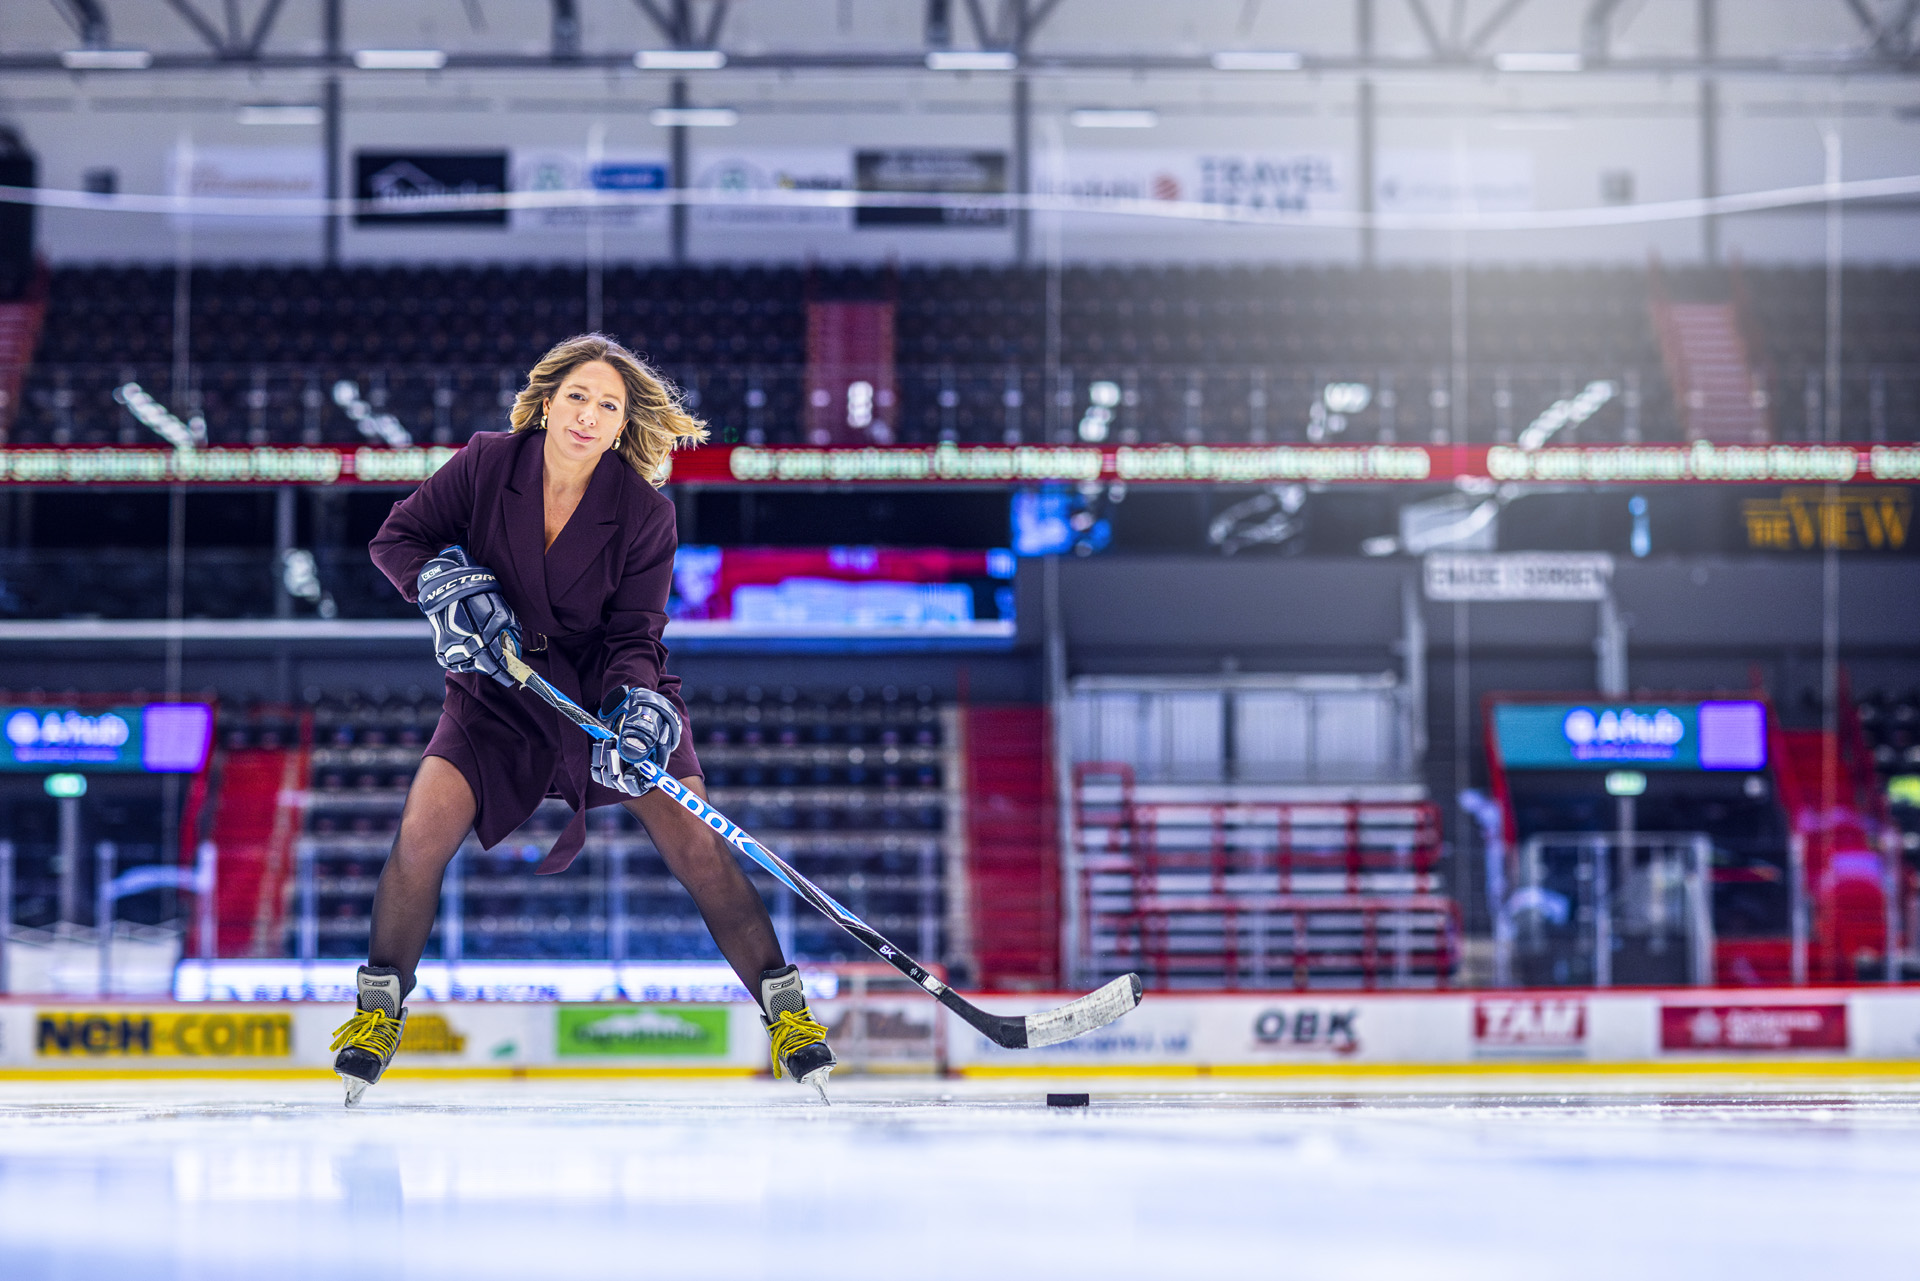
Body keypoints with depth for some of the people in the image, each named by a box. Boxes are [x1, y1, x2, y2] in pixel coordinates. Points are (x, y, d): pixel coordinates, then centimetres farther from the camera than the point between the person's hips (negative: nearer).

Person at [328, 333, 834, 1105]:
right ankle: (381, 1006, 2)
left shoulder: (644, 512, -14)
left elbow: (634, 635, -12)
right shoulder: (489, 465, -11)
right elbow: (398, 537, -1)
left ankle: (783, 1005, -1)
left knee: (696, 841, -14)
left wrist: (637, 706, -31)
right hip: (500, 690, 1)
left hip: (611, 687, -1)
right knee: (425, 826, -17)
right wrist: (447, 583, -20)